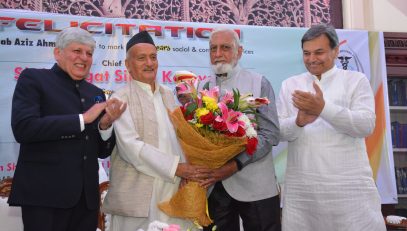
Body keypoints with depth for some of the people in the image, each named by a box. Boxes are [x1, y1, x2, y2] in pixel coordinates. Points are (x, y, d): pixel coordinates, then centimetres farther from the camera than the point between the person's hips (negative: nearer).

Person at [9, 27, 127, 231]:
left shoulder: (95, 93, 14)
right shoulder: (33, 78, 0)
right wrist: (82, 119, -15)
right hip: (45, 194, -5)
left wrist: (105, 124, -7)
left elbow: (102, 151, 13)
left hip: (86, 197, 5)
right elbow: (22, 128, -17)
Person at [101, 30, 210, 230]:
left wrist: (189, 169, -4)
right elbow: (131, 146, -15)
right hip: (138, 196, -5)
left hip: (175, 191, 5)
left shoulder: (168, 95, 14)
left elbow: (180, 135, 14)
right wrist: (175, 167, -18)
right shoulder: (121, 99, -5)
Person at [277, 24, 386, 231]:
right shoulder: (289, 85, 11)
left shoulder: (356, 80, 5)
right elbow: (278, 131, 4)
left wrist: (323, 108, -21)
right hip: (300, 186, 2)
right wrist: (298, 122, -17)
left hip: (349, 186, -1)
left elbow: (366, 125, -8)